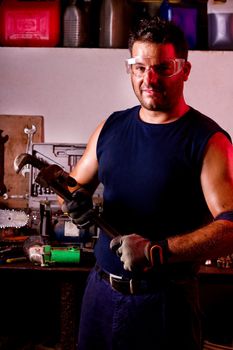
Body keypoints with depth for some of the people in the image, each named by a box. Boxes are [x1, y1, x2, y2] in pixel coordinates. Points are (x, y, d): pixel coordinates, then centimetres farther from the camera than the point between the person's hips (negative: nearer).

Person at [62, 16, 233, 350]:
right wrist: (74, 200, -8)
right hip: (101, 291, 5)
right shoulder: (111, 127, 6)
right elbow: (75, 185, 16)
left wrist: (157, 251, -30)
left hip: (167, 301, -5)